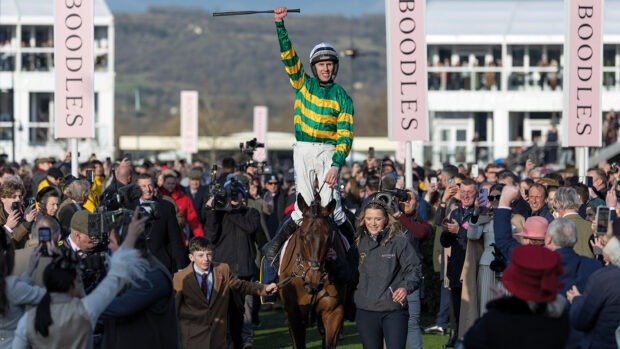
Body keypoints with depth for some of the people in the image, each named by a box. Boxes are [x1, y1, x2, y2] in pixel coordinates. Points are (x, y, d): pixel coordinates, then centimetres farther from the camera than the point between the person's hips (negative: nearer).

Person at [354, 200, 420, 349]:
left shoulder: (398, 241, -5)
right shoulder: (360, 243, 9)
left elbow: (414, 268, -5)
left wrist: (406, 287, -23)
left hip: (394, 311, -4)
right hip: (366, 311, 4)